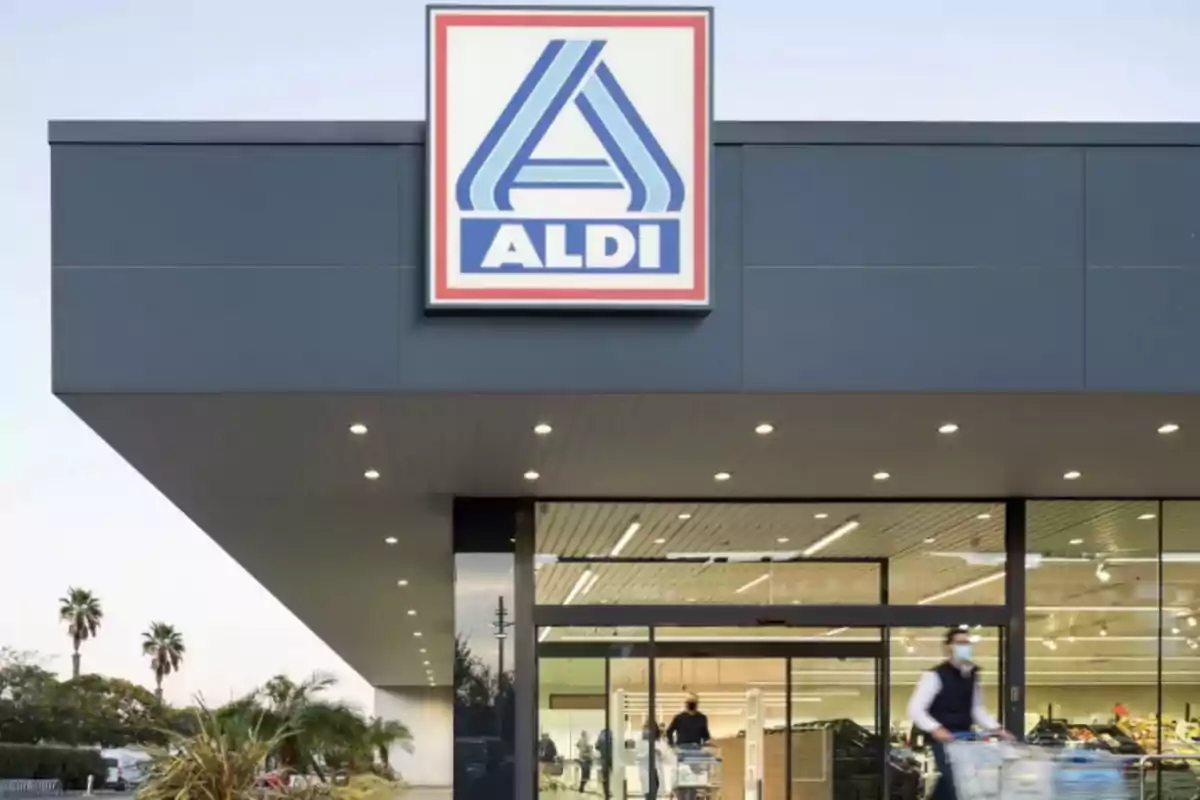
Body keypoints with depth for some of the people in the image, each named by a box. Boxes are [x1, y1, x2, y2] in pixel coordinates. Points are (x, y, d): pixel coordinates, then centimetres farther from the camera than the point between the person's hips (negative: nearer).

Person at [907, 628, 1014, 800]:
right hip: (943, 740, -7)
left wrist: (996, 729, 7)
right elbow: (915, 709, -15)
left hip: (965, 739, 8)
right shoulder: (936, 676, -11)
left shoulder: (972, 676, 12)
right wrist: (935, 729, -29)